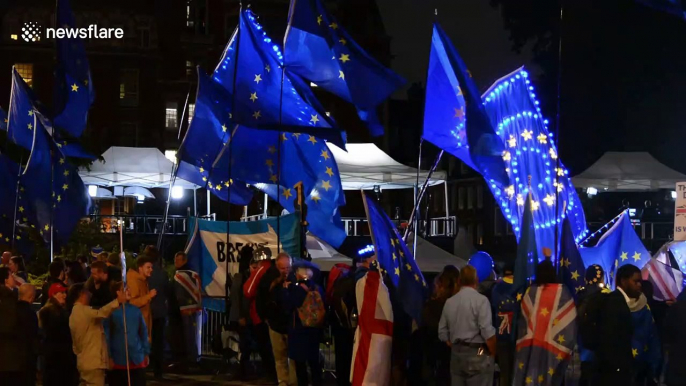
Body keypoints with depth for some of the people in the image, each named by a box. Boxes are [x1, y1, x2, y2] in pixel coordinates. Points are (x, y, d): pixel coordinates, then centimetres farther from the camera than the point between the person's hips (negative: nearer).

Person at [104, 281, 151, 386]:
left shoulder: (135, 310, 4)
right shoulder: (111, 312, -8)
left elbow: (143, 332, 11)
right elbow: (106, 336, -7)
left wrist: (146, 353, 12)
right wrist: (109, 357, -10)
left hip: (137, 359, 4)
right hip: (118, 360, -4)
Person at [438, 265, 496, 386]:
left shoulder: (449, 302, 9)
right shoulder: (480, 300, -9)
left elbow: (443, 333, 10)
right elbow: (487, 332, -16)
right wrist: (492, 353, -3)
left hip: (455, 354, 6)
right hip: (477, 354, -6)